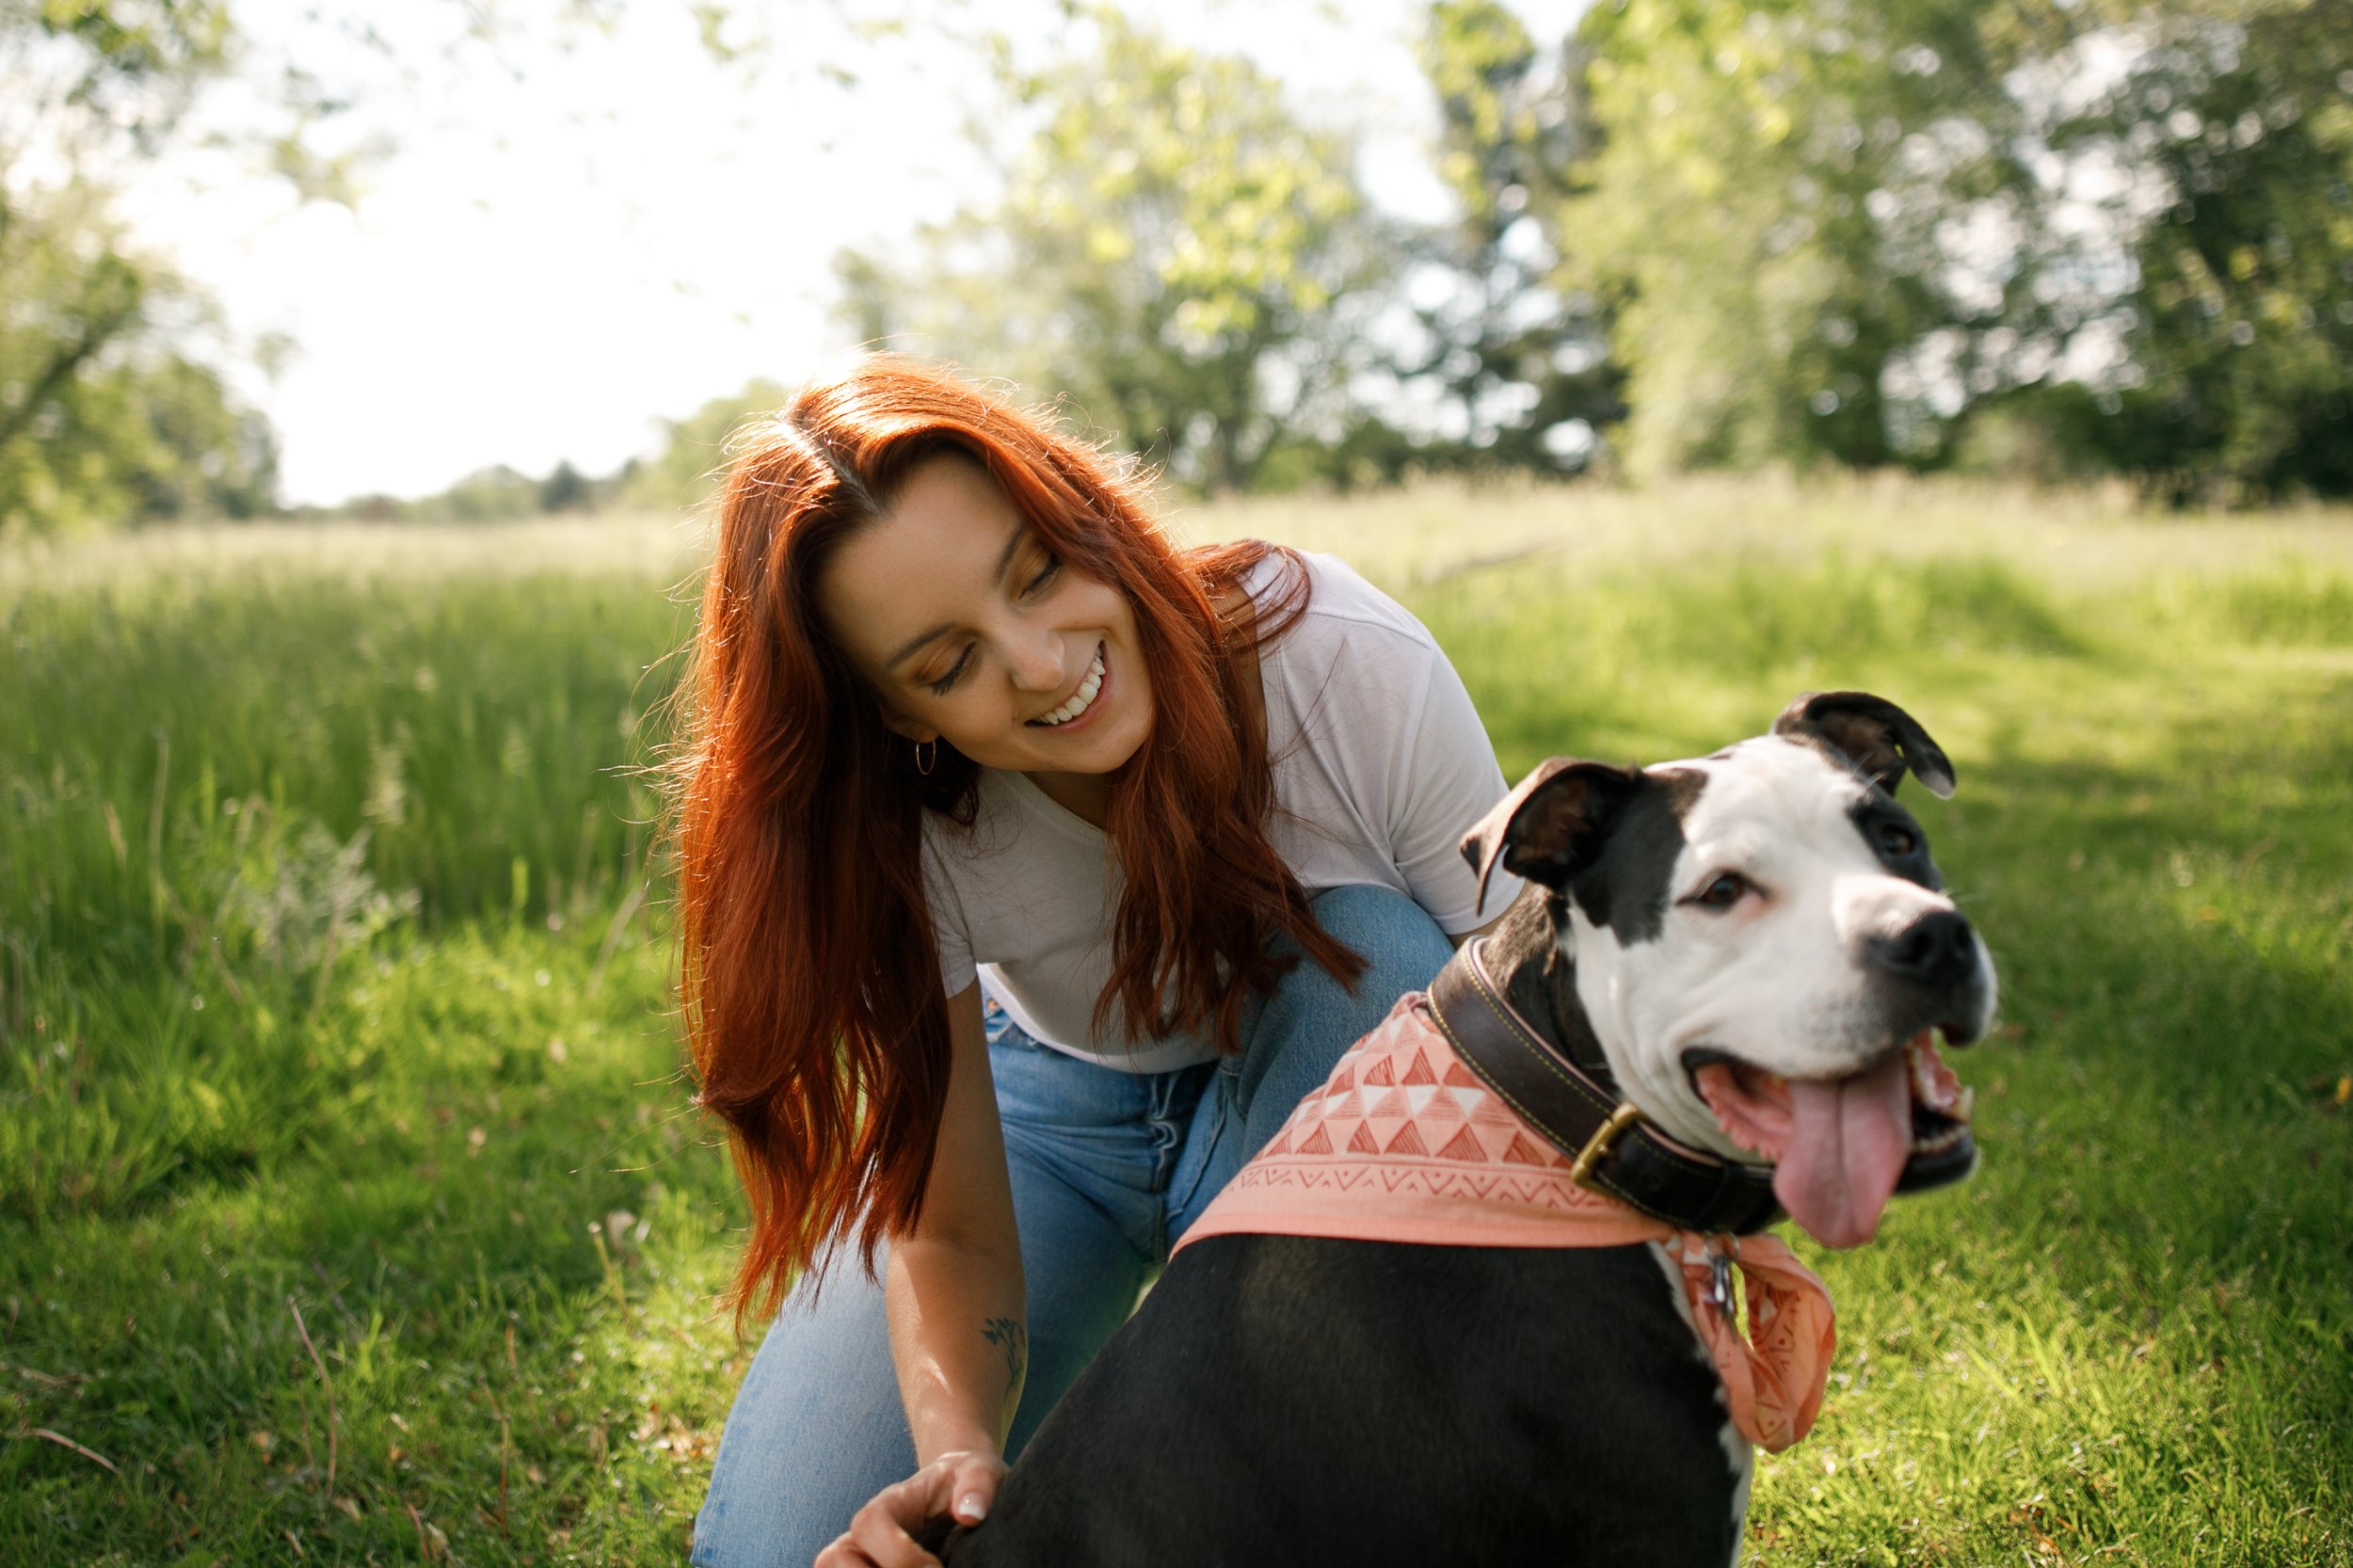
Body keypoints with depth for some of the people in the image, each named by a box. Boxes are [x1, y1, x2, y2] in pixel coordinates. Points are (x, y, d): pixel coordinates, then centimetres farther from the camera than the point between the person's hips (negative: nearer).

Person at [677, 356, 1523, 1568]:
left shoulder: (1351, 666, -32)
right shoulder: (897, 826, -28)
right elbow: (953, 1233, -22)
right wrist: (958, 1452, -43)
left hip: (1336, 1101, 1)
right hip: (1051, 1094, 0)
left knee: (1378, 958, -36)